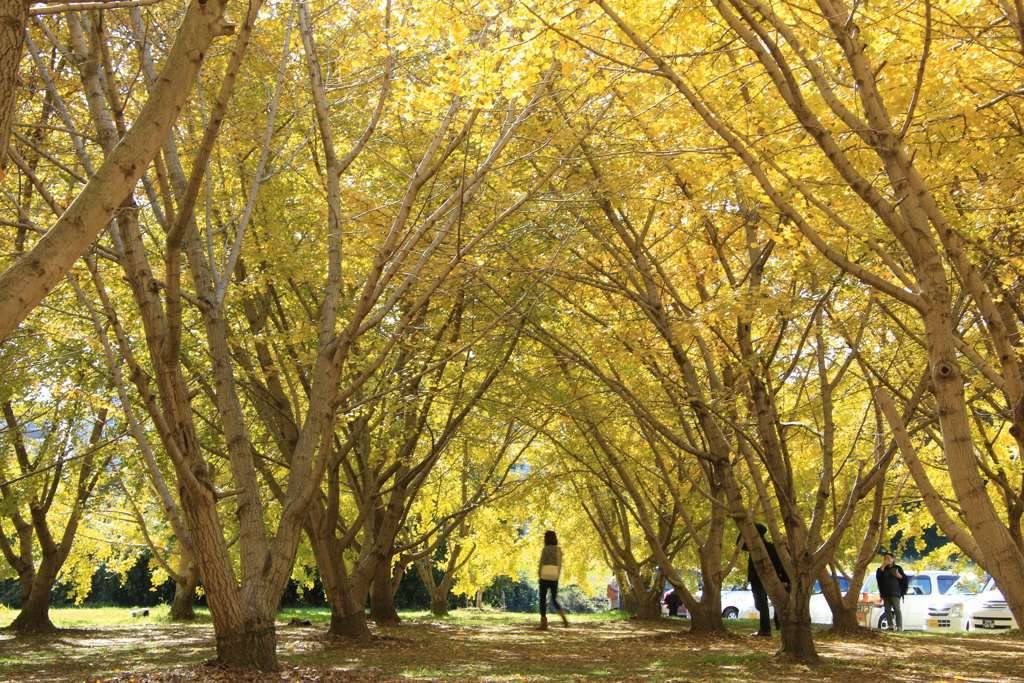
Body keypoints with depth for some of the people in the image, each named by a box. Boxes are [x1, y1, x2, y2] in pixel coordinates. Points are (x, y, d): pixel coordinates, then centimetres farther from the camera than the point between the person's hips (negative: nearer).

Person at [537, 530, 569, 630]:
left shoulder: (546, 549, -8)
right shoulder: (559, 550, 7)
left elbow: (542, 563, -8)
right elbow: (560, 564, 9)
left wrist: (539, 573, 5)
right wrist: (557, 575, 15)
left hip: (545, 577, -5)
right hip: (554, 578, 5)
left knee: (543, 600, 3)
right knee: (554, 599, 16)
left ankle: (544, 624, 0)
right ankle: (563, 617, -7)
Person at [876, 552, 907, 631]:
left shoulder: (898, 568, 9)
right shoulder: (883, 569, 17)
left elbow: (905, 579, 6)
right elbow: (878, 574, -4)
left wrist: (899, 576, -13)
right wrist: (883, 566, -7)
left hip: (895, 593, -4)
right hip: (885, 593, 4)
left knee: (897, 609, -11)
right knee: (887, 610, 2)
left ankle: (899, 627, -15)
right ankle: (890, 626, 3)